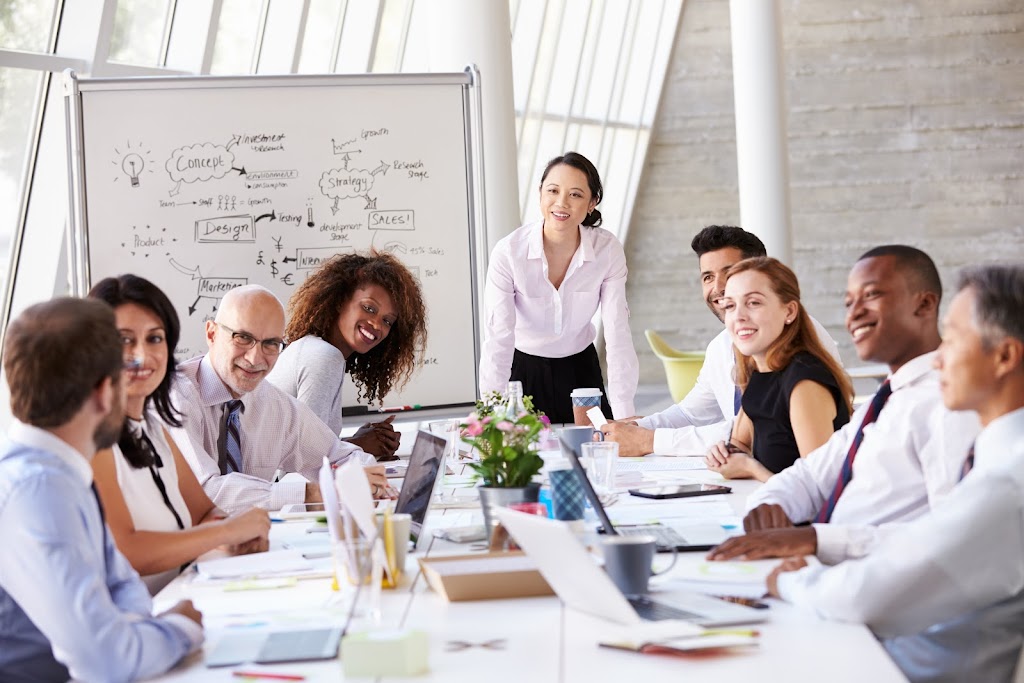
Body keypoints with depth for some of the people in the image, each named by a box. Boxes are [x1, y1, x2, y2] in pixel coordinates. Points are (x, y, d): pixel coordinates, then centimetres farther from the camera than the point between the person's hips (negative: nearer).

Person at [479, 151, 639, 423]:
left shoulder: (608, 250, -16)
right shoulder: (508, 253, -22)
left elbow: (618, 333, -19)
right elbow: (498, 339, -26)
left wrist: (624, 418, -26)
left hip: (581, 370, 2)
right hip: (524, 371, -2)